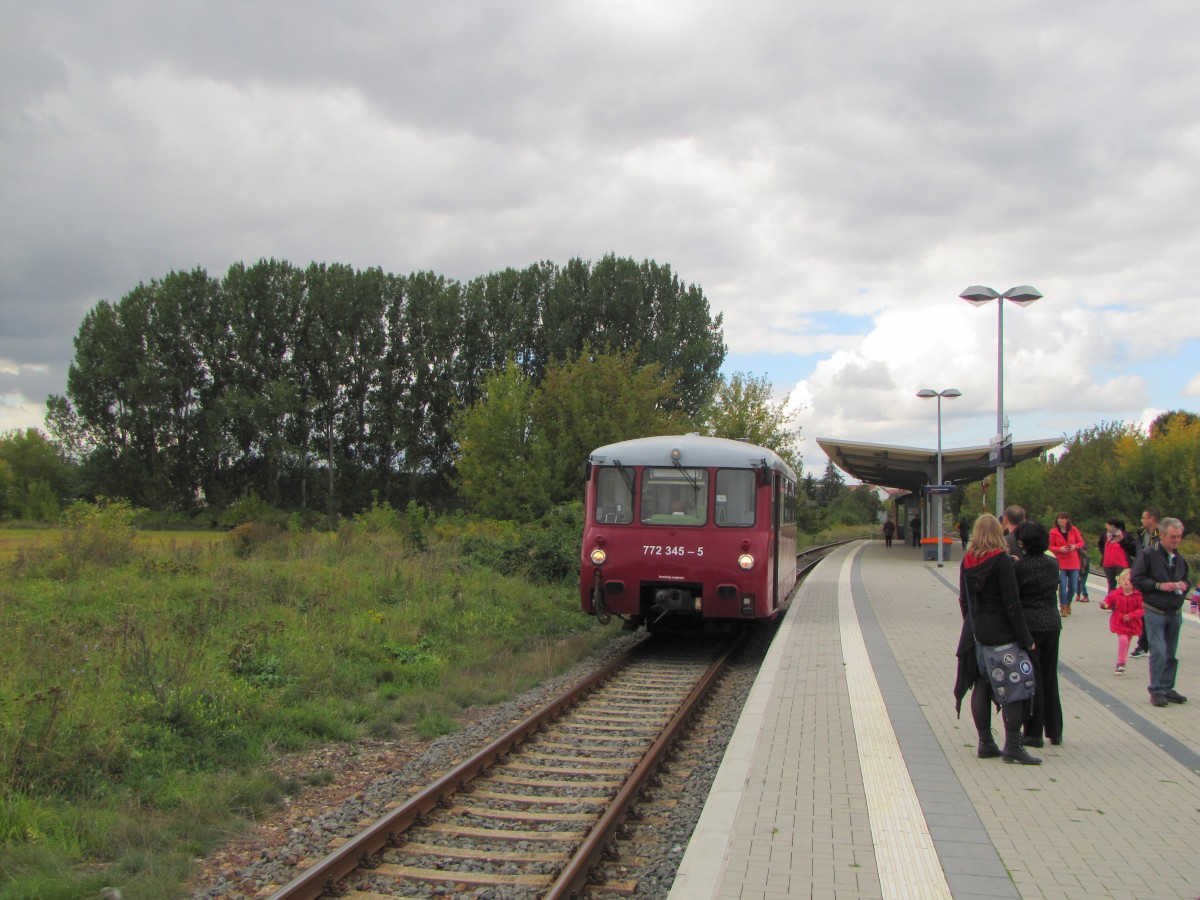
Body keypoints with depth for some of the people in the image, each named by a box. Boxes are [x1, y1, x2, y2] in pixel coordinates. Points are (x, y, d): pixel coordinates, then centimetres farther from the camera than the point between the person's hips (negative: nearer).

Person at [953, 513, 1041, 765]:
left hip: (975, 633, 6)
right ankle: (1012, 746, -5)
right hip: (1001, 632, -6)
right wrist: (1025, 638, -10)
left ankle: (985, 743, 13)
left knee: (981, 687, 9)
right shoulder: (1001, 560, -13)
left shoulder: (967, 561, 6)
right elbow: (1012, 603, -14)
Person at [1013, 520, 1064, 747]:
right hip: (1052, 624, 5)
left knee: (1031, 678, 2)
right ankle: (1054, 731, 20)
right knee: (1050, 677, 14)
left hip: (1029, 625, -5)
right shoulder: (1053, 564, 3)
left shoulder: (1020, 567, -12)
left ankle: (1034, 732, 4)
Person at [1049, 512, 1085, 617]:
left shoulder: (1073, 530, 3)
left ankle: (1068, 604, 31)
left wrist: (1075, 546, -11)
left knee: (1073, 587, 6)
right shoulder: (1053, 532, -3)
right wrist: (1060, 549, -18)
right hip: (1061, 563, -2)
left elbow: (1081, 542, 9)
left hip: (1073, 563, 3)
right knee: (1063, 586, -11)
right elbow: (1050, 547, 0)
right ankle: (1063, 608, -1)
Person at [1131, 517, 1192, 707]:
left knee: (1171, 654, 11)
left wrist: (1185, 585, -1)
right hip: (1155, 612, -6)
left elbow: (1186, 578, 22)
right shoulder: (1148, 555, -9)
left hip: (1175, 613, 6)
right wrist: (1159, 586, -19)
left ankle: (1167, 688, 22)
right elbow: (1136, 579, -12)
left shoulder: (1180, 559, 9)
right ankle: (1156, 690, -1)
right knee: (1159, 652, -9)